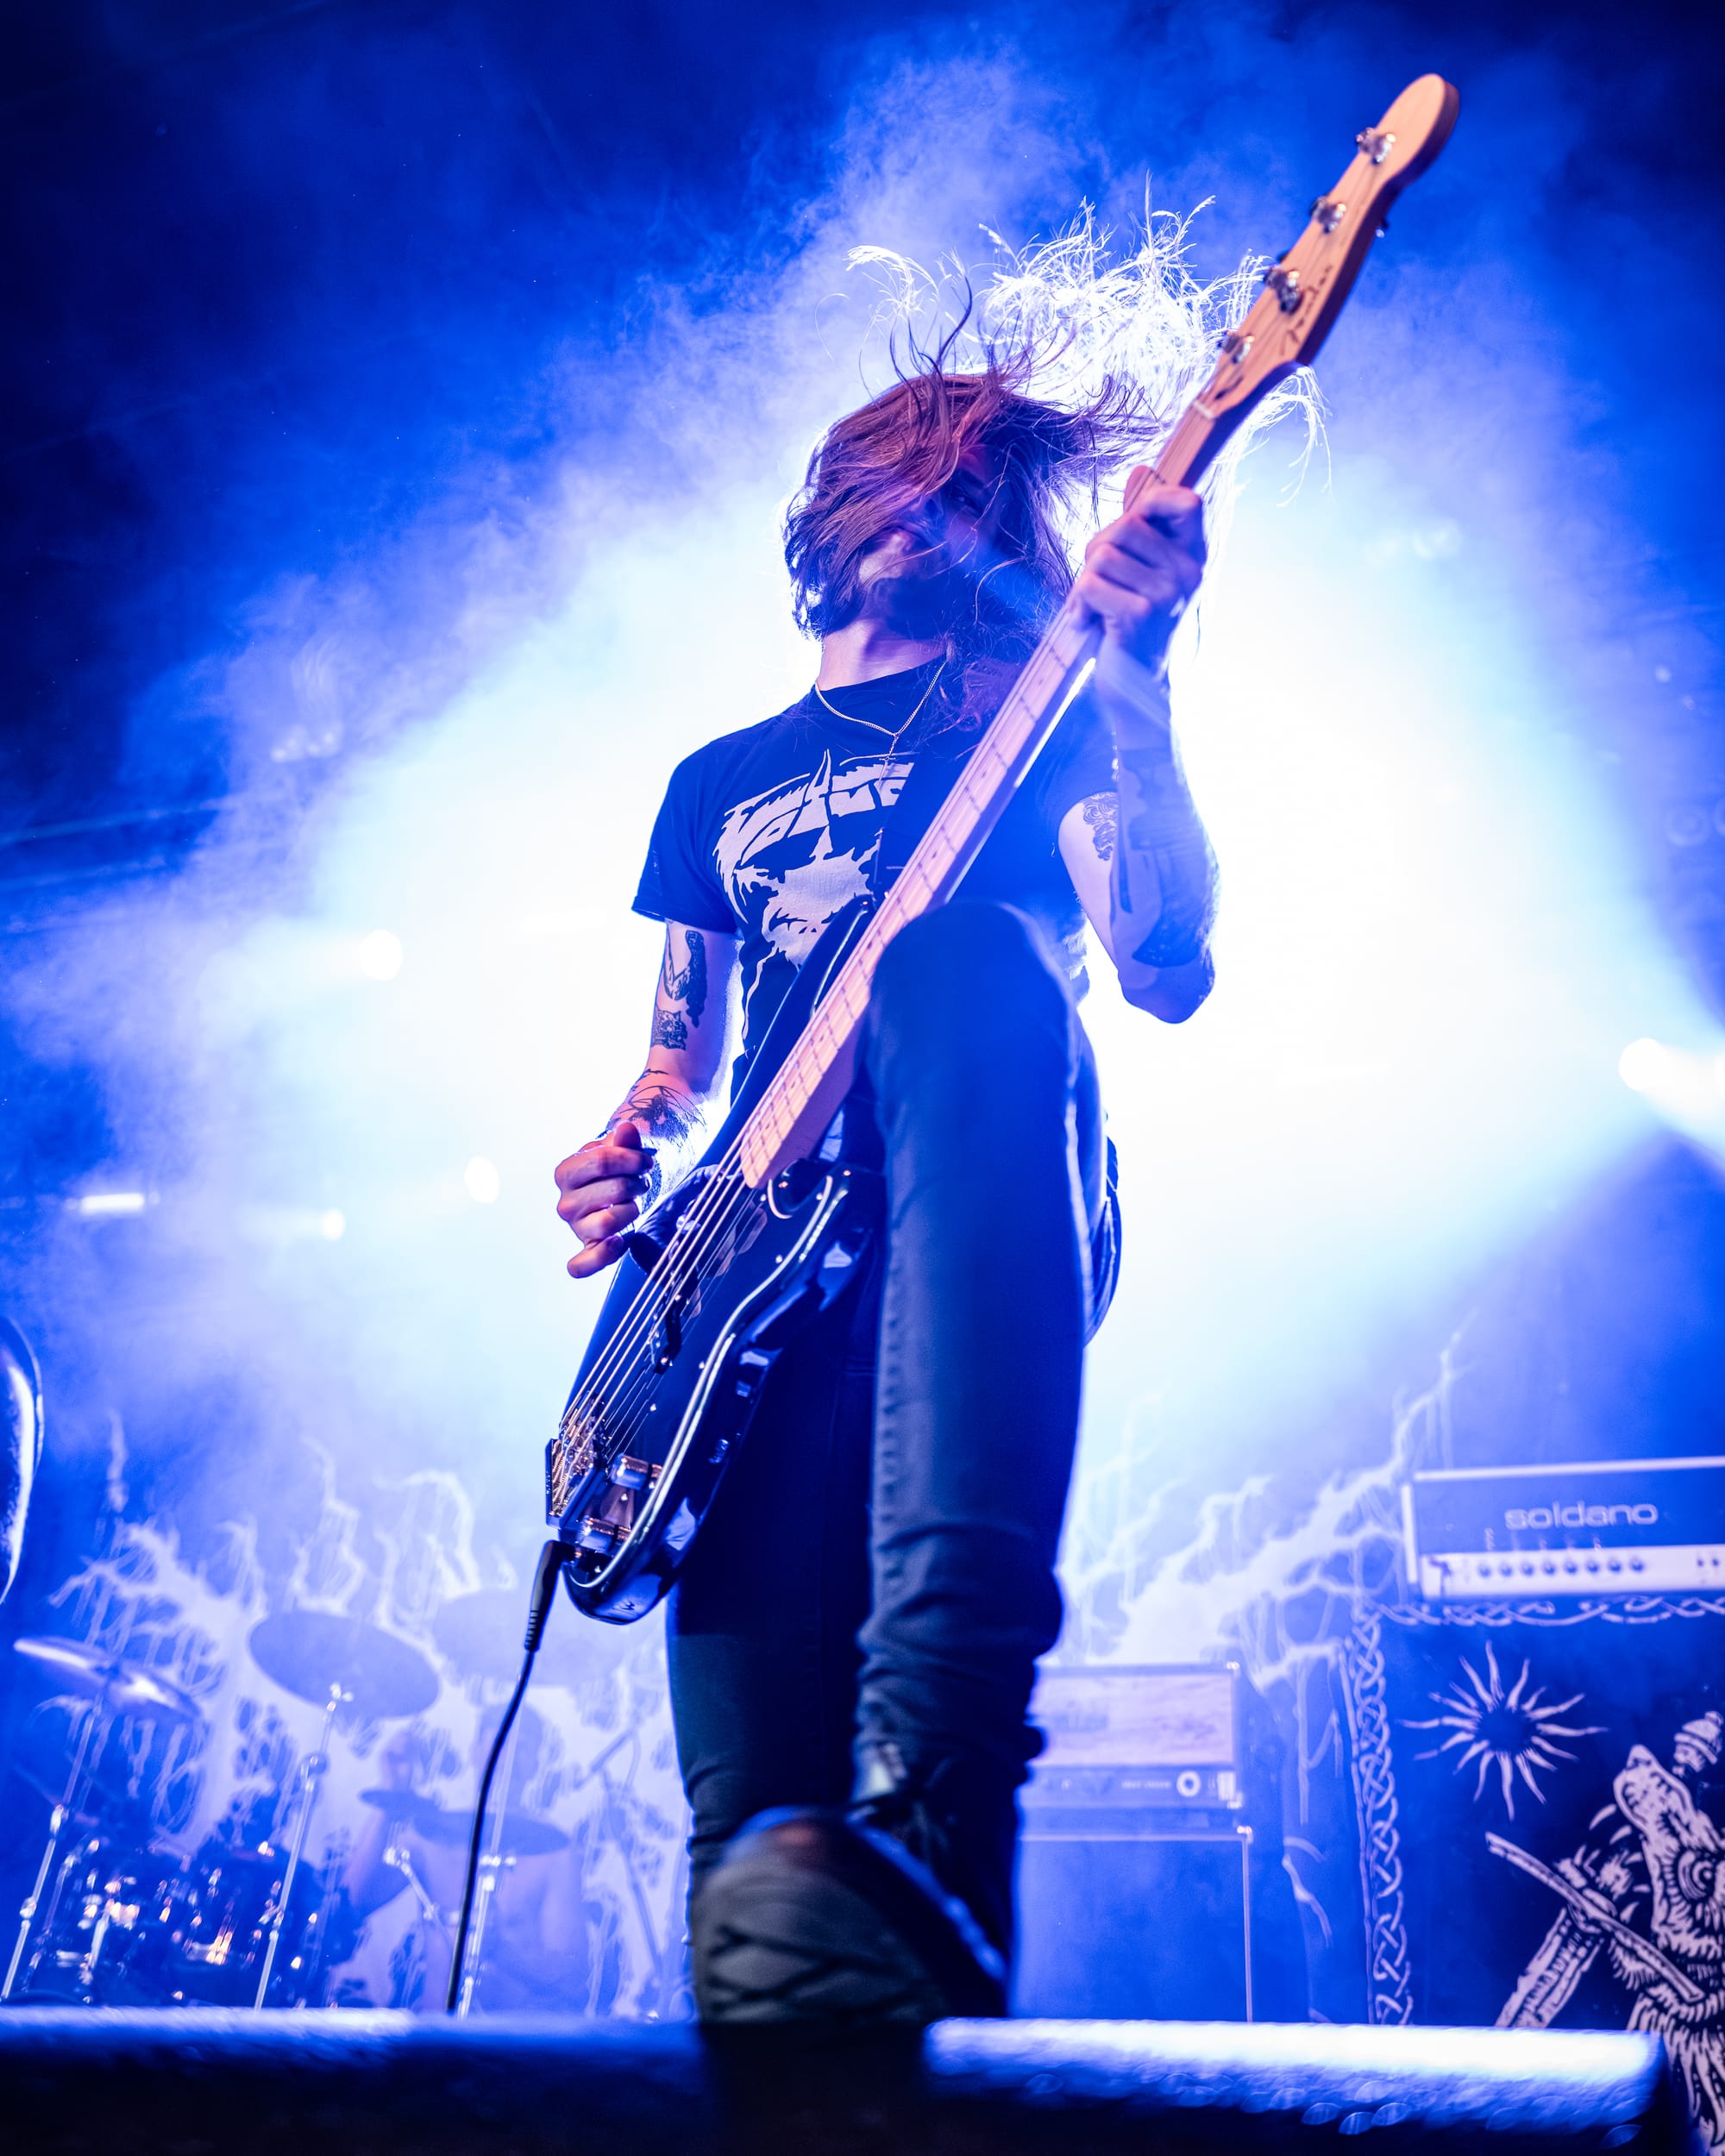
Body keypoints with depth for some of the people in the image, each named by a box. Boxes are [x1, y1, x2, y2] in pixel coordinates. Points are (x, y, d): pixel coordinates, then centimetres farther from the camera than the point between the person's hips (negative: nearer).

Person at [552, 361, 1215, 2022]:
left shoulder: (1032, 720, 19)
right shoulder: (723, 781, 30)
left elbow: (1168, 973, -1)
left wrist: (1131, 683, -13)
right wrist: (625, 1164, 6)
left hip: (988, 1215, -3)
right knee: (753, 1811, -19)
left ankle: (925, 1817, -50)